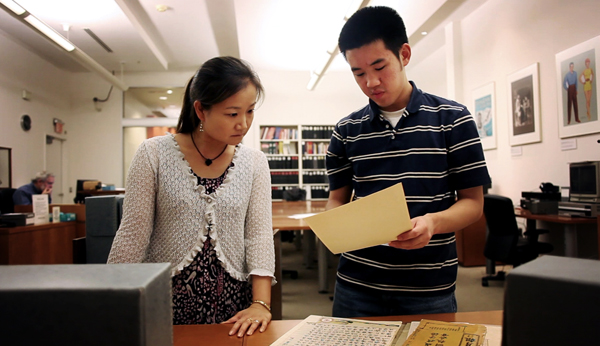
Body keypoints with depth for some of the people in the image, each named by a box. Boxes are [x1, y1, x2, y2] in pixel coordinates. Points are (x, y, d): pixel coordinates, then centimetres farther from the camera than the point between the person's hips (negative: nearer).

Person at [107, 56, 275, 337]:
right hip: (165, 301, -1)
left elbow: (259, 235, -6)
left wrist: (261, 304, -16)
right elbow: (133, 235, -7)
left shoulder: (254, 163, -2)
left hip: (233, 306, 2)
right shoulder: (154, 154, -8)